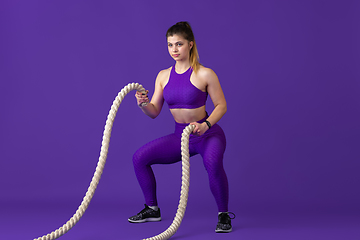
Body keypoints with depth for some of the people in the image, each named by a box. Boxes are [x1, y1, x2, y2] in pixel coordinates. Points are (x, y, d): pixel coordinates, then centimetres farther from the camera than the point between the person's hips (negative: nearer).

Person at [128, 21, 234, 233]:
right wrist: (144, 104, -20)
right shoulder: (163, 76, 2)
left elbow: (221, 106, -8)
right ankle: (152, 209, 15)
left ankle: (224, 215, -14)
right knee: (139, 157, -4)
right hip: (180, 136, 6)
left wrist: (206, 125, -25)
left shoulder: (205, 74, -12)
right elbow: (155, 112, 3)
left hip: (209, 134, -5)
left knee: (213, 163, -37)